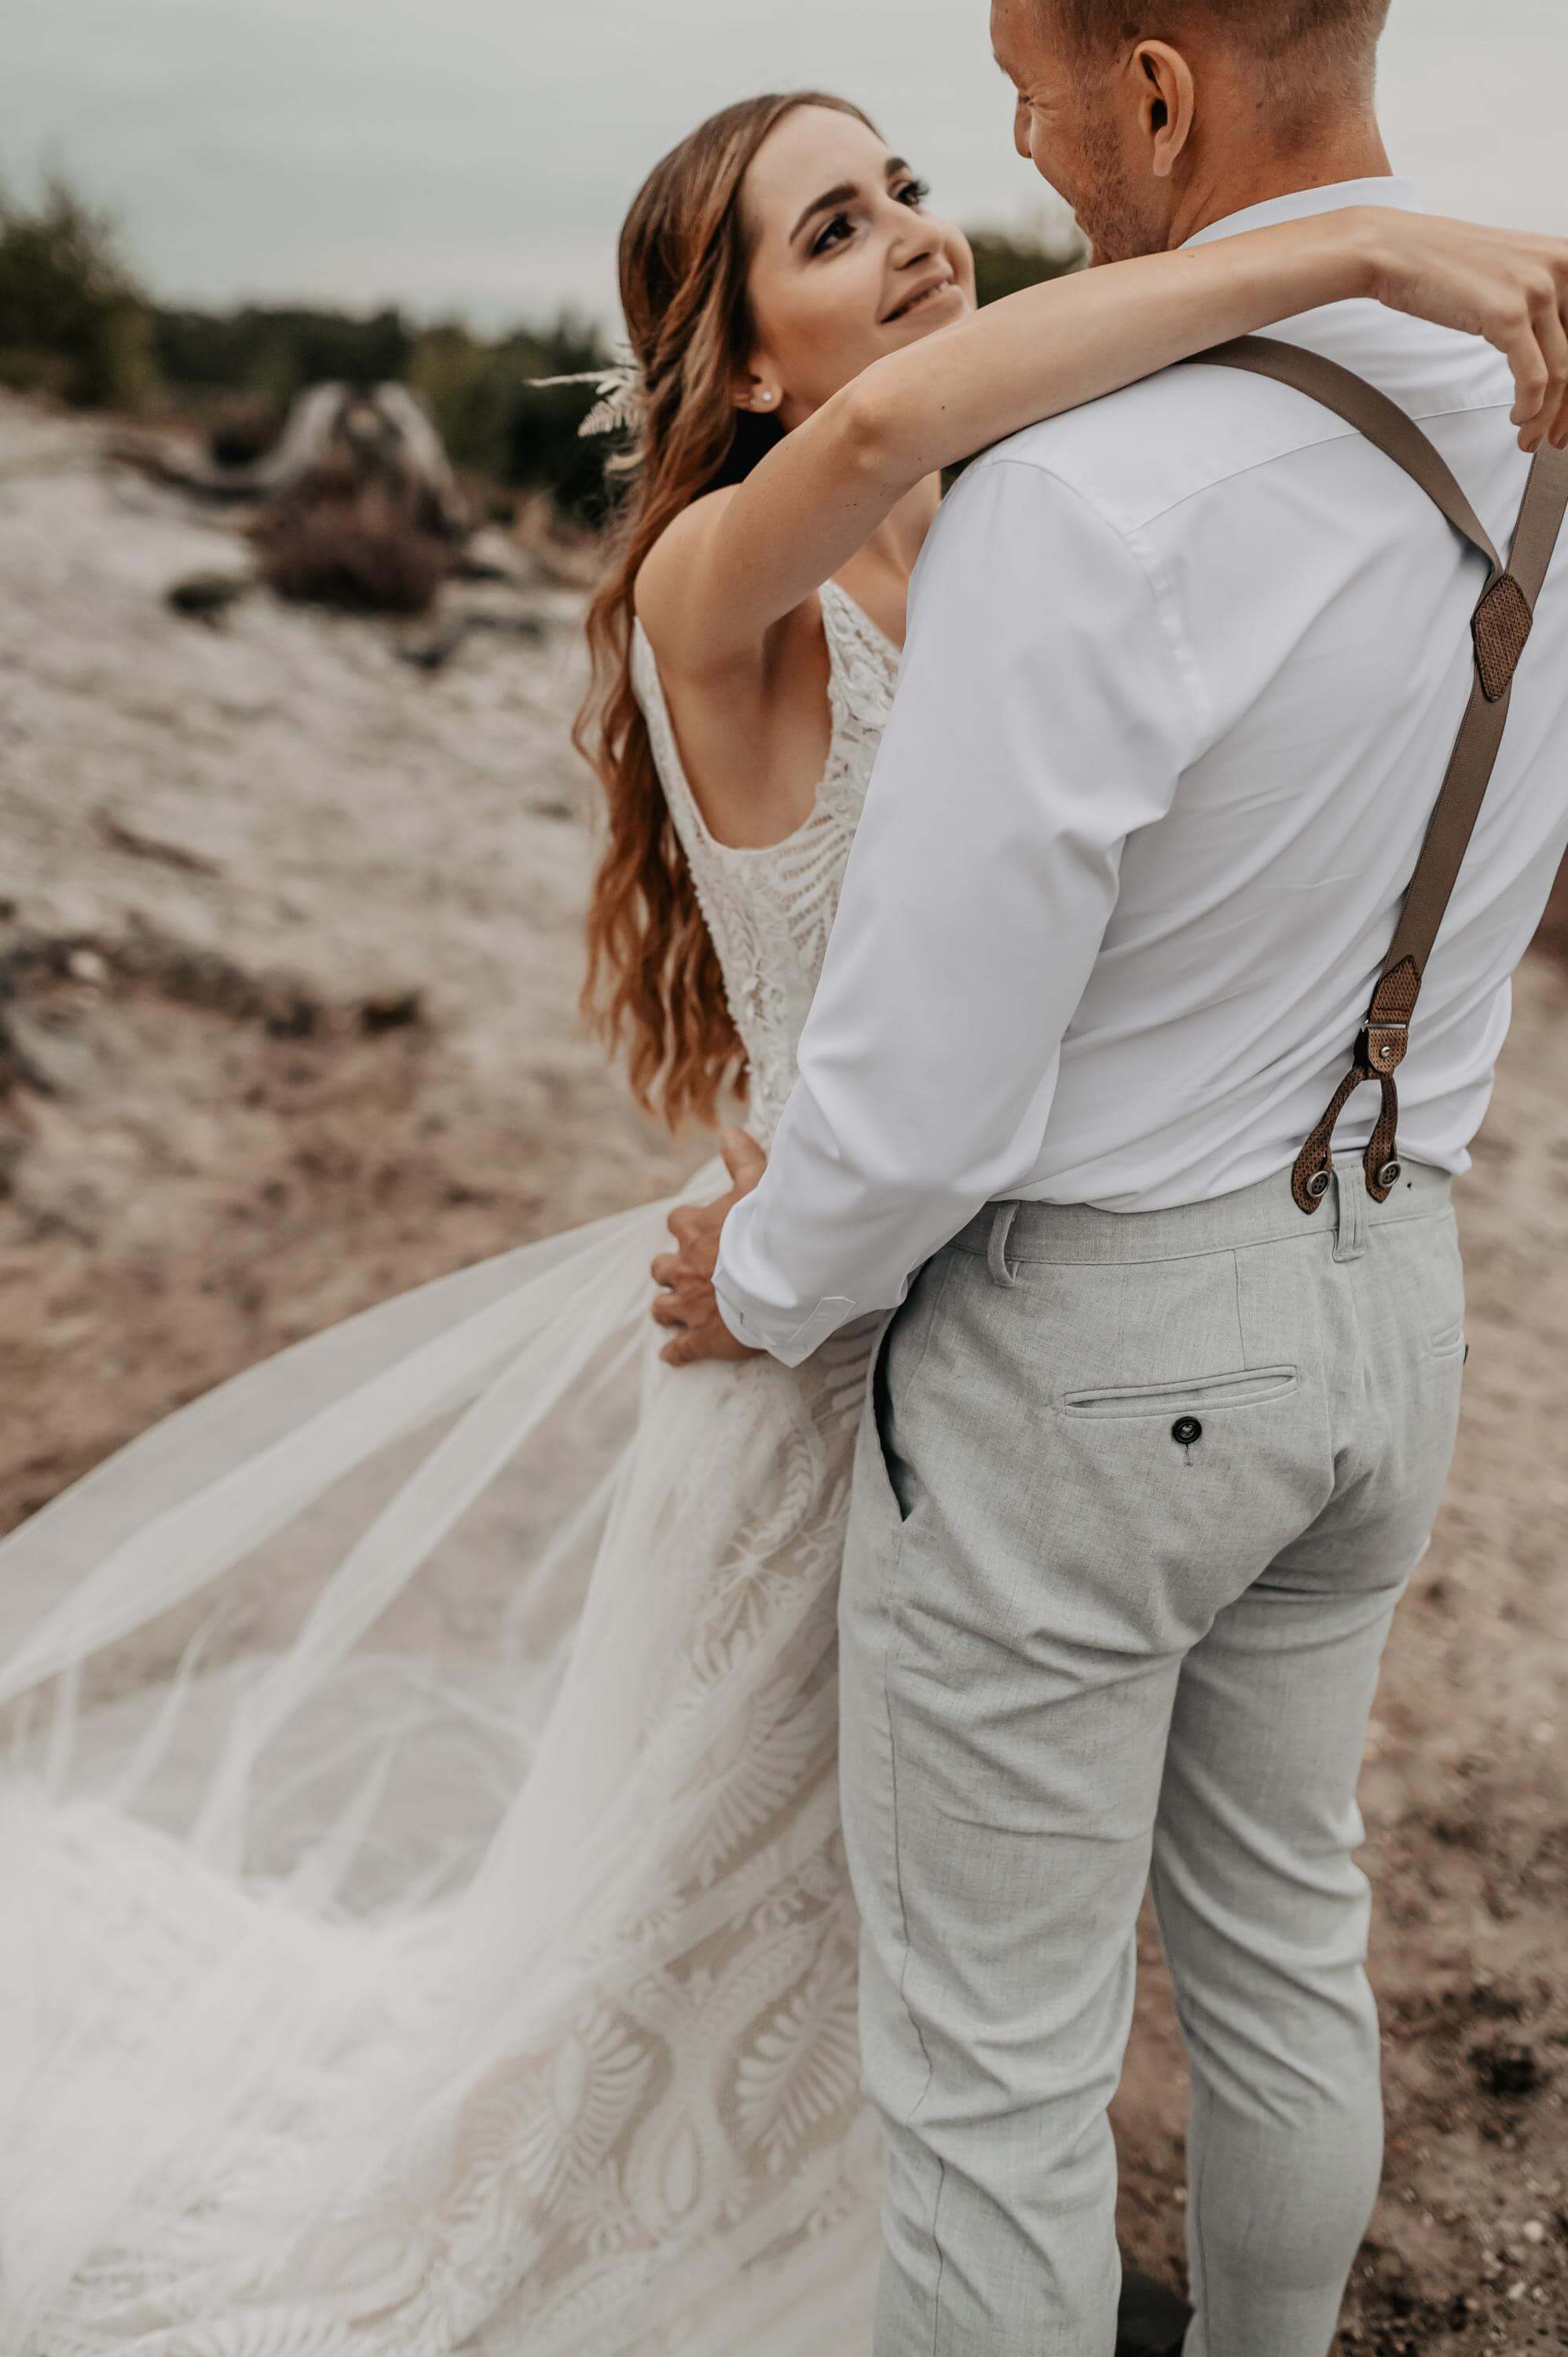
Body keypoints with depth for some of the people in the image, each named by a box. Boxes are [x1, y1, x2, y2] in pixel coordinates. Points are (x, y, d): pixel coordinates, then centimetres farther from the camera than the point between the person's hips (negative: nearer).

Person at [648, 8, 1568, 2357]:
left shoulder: (1085, 511, -29)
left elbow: (919, 1097, -25)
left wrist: (762, 1286, -4)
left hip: (1071, 1347, -8)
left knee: (989, 2045, 13)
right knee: (1274, 1931, 26)